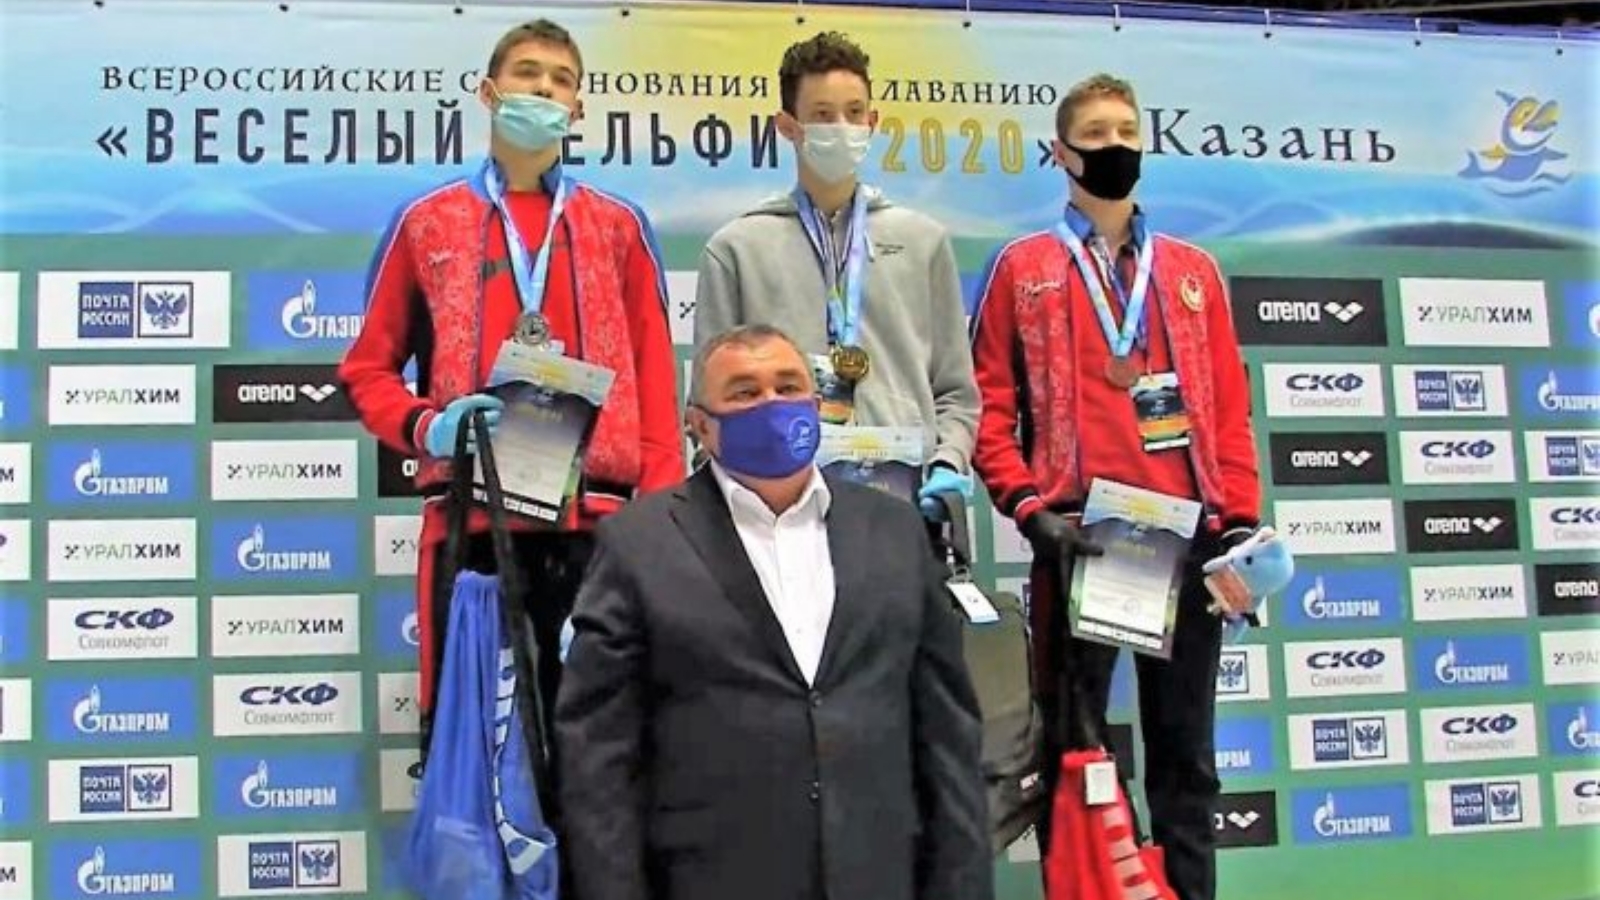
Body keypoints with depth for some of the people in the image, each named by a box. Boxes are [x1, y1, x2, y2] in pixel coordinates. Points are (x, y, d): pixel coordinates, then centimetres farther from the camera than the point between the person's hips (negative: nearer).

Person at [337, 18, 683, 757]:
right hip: (469, 517, 0)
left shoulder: (619, 227, 12)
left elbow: (654, 382, 8)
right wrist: (425, 427, -9)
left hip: (595, 517, 1)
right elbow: (368, 369, 12)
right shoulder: (426, 223, 10)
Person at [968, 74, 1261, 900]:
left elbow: (1229, 407, 11)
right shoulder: (1022, 267, 7)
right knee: (1075, 747, 3)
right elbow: (988, 403, 1)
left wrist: (1240, 520, 1)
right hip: (1079, 535, -3)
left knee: (1184, 748, 10)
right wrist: (1028, 507, -10)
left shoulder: (1193, 270, 15)